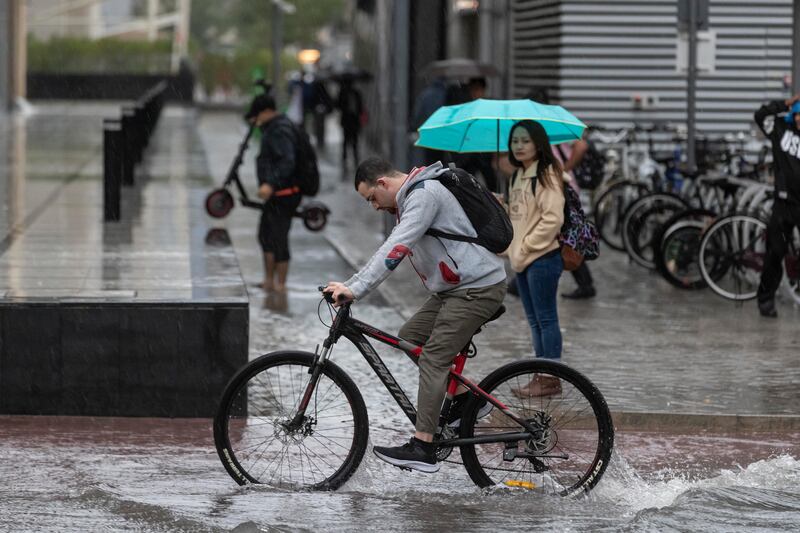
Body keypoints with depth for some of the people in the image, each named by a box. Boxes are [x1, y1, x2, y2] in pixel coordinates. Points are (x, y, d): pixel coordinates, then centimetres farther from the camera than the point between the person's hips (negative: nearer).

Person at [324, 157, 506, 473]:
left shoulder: (424, 195, -19)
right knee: (410, 337, 12)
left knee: (433, 357, -13)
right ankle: (465, 398, 19)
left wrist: (355, 289, -32)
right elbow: (392, 251, 20)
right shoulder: (409, 198, 15)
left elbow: (395, 249, -29)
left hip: (477, 288, -10)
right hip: (454, 287, 10)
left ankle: (422, 449, -14)